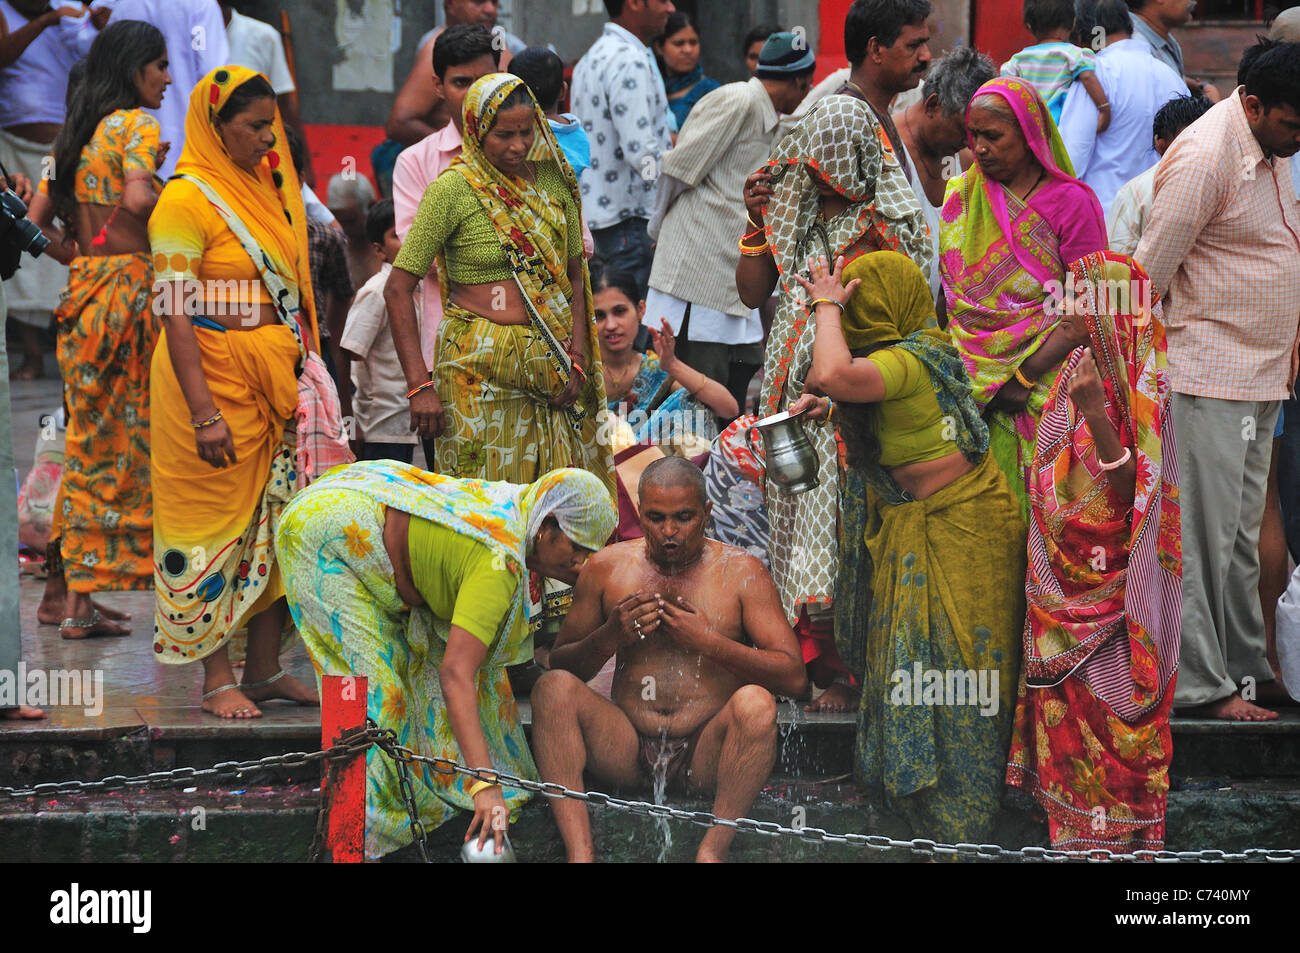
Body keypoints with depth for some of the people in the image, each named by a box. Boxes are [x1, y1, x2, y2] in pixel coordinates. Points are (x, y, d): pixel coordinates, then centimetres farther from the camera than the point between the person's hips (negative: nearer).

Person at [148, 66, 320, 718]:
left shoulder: (268, 189, 12)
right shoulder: (185, 200, -10)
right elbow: (176, 317, -15)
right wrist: (204, 414, -20)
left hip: (275, 382, 7)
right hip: (212, 377, -7)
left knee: (279, 522, 7)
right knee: (215, 524, -2)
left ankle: (265, 669, 15)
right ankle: (217, 679, 5)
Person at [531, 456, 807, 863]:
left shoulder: (740, 571, 0)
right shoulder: (606, 567, 6)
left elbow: (794, 679, -7)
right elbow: (561, 664, 10)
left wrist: (709, 642, -17)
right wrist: (610, 636, -11)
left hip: (705, 754, -2)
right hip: (628, 749, 2)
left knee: (755, 702, -31)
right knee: (553, 687, -21)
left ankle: (711, 850, -30)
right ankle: (579, 852, -32)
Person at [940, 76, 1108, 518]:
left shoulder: (1070, 202, -2)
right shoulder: (961, 195, 11)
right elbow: (945, 292, 13)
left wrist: (1025, 377, -13)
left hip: (1045, 381, -3)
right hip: (972, 379, 3)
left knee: (1037, 501, -8)